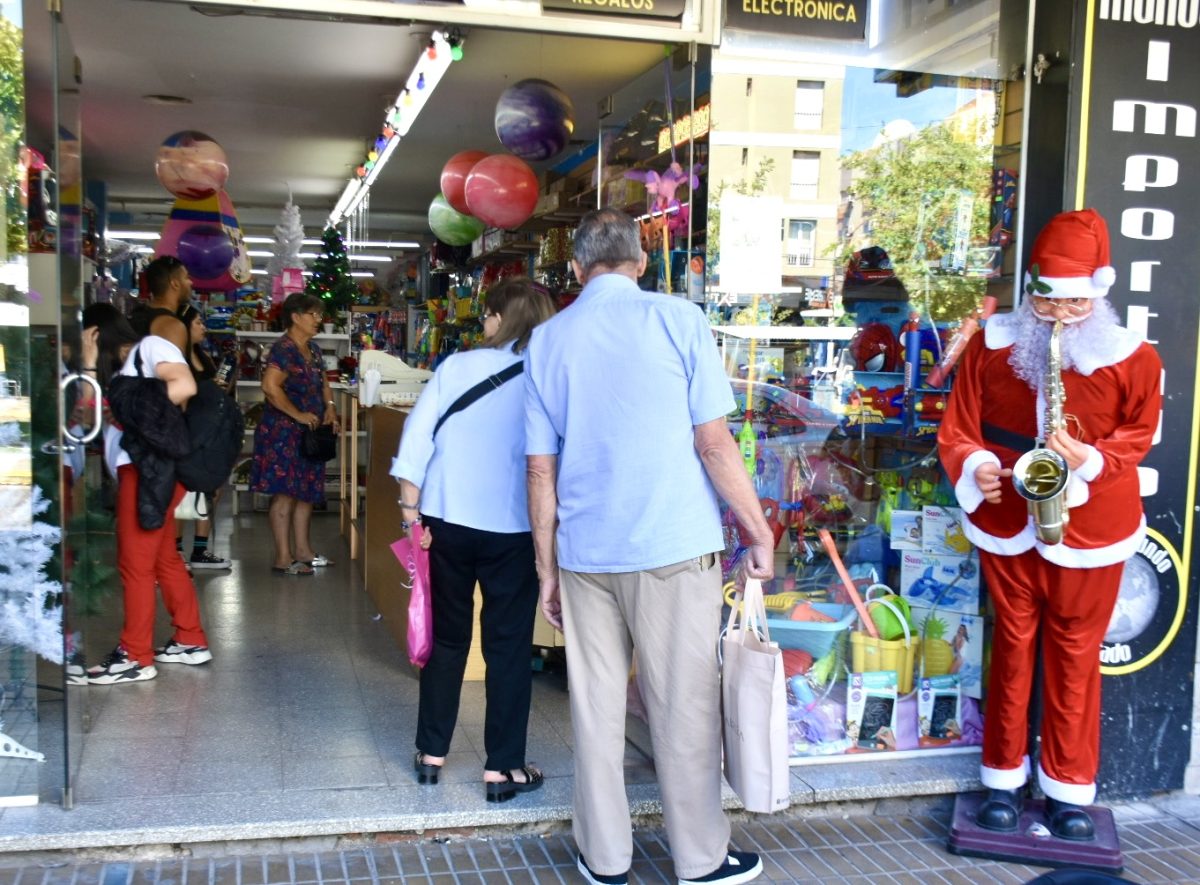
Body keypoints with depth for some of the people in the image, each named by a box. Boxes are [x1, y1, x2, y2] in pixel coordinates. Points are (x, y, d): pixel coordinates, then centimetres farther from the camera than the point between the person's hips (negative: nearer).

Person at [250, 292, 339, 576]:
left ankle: (302, 550, 22)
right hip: (284, 432, -9)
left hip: (308, 434, 9)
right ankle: (283, 558, -2)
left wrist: (329, 408, 6)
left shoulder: (313, 349, 14)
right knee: (285, 493, -6)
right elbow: (270, 387, -26)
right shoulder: (283, 349, -15)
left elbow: (323, 382, 25)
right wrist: (299, 415, -21)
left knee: (307, 491, 13)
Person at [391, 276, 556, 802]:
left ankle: (431, 753, 26)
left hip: (448, 521, 2)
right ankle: (502, 768, 13)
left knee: (447, 638, 16)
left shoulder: (456, 366, -1)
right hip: (513, 528, -2)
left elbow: (416, 436, -5)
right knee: (508, 646, 7)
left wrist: (411, 510, 1)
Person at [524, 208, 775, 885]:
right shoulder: (679, 320, -4)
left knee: (596, 707, 12)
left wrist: (547, 569, 12)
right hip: (674, 548, -3)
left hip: (585, 553, 3)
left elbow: (542, 468, 5)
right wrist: (761, 531, 1)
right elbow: (713, 442, -8)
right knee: (684, 706, 7)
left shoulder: (549, 339, 5)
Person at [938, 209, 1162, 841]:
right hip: (1008, 524, 1)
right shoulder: (992, 345, -3)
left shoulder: (1132, 358, -7)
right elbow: (958, 428, 0)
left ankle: (1069, 787, 24)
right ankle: (1003, 778, 25)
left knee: (1075, 655, 8)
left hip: (1089, 530, -1)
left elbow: (1138, 438, 4)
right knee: (1013, 645, 12)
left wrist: (1090, 459, -16)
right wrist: (974, 467, -21)